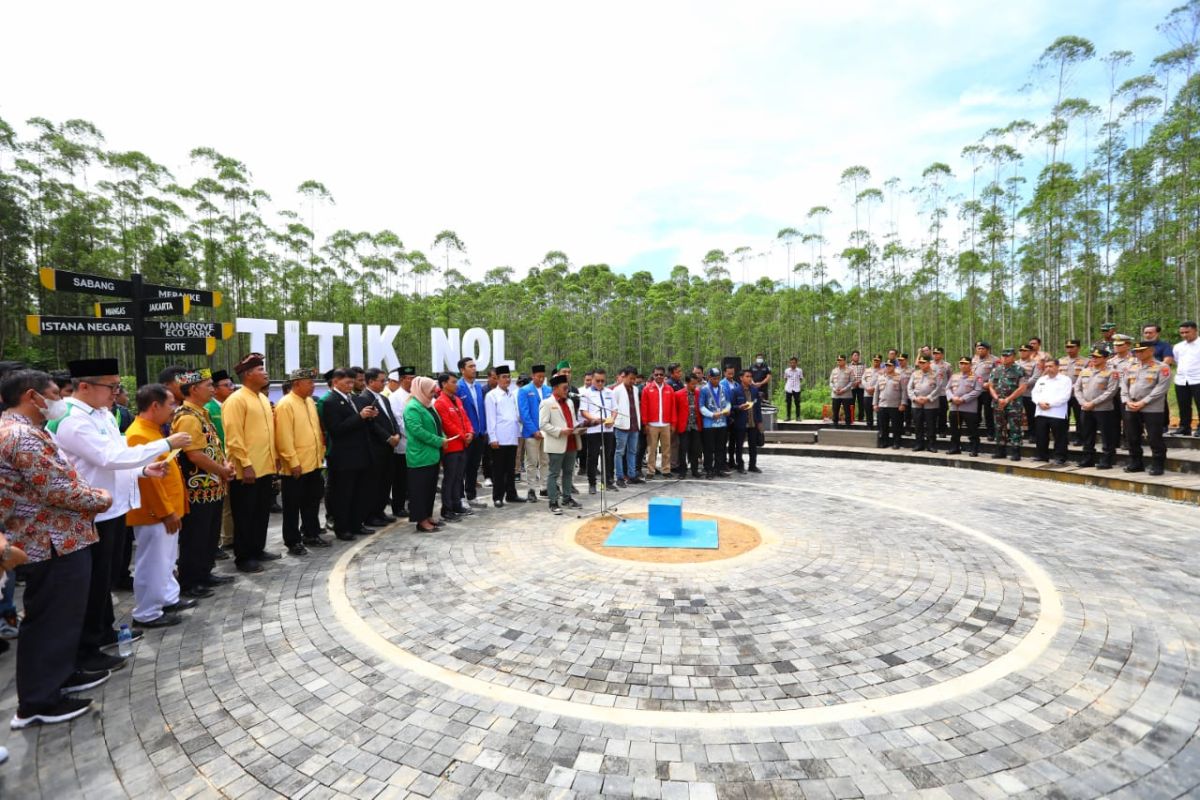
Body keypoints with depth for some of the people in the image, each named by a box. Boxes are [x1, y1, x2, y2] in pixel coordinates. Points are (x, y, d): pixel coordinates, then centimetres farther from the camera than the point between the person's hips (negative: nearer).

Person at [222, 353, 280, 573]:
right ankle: (243, 557, 15)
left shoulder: (263, 399, 13)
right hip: (247, 470, -8)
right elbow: (234, 437, -17)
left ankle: (258, 549, 28)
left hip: (266, 467, 8)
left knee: (262, 512, 16)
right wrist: (246, 464, -20)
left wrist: (274, 457, 15)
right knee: (245, 515, 4)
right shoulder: (236, 400, -13)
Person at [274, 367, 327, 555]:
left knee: (312, 502, 17)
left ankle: (311, 535, 30)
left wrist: (321, 453, 14)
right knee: (293, 506, 5)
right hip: (295, 467, -8)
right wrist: (293, 462, -19)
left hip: (313, 463, 8)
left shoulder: (310, 402, 10)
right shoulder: (285, 405, -15)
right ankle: (293, 542, 16)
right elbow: (284, 438, -19)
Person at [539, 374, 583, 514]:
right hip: (557, 445, -7)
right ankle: (553, 503, 5)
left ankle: (567, 498, 27)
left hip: (571, 444, 8)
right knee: (554, 474, 0)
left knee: (568, 472, 15)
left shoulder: (569, 402, 17)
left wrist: (578, 429, 2)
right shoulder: (547, 403, -7)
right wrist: (560, 431, -19)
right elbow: (543, 424, -13)